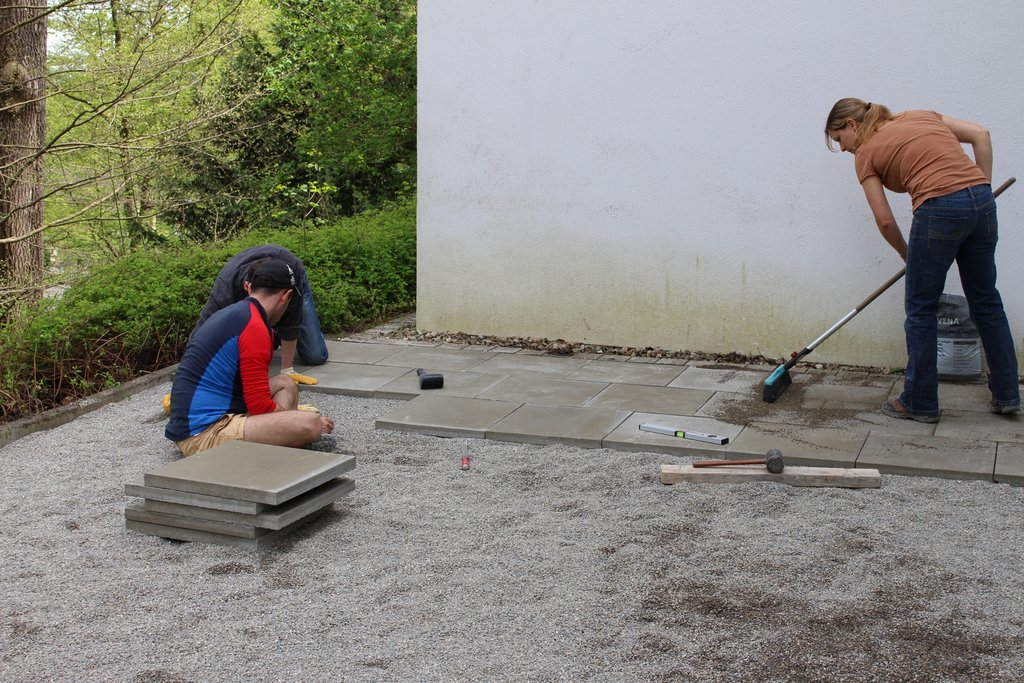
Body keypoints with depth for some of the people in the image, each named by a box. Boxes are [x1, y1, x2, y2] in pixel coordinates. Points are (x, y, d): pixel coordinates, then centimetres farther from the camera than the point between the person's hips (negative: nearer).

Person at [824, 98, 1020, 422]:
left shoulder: (866, 153, 7)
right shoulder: (919, 116, 22)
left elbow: (885, 221, 4)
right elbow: (980, 134, 14)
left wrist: (907, 254, 20)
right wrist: (982, 186, 16)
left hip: (939, 210, -6)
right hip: (981, 202, 7)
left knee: (921, 309, 9)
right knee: (986, 301, 19)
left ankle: (920, 402, 18)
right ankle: (1007, 395, 29)